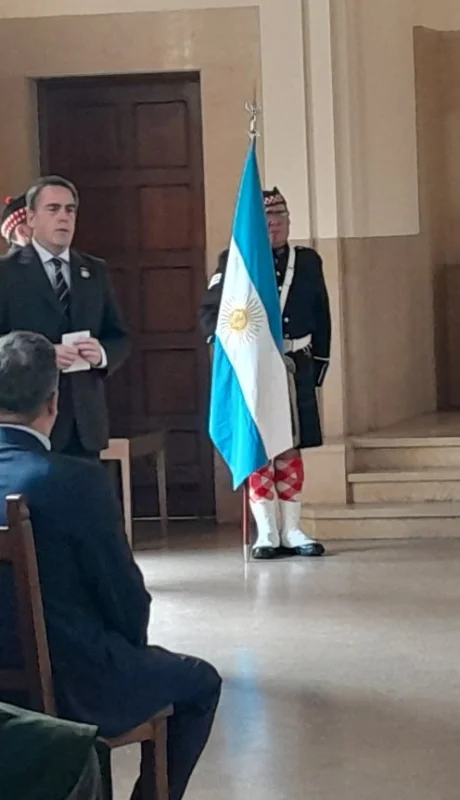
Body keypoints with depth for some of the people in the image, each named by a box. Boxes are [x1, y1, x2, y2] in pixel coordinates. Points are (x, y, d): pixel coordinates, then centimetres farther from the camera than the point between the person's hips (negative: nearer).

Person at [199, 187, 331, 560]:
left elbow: (321, 317, 12)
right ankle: (267, 534, 3)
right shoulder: (234, 261, -2)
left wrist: (318, 364, 9)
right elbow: (210, 313, -3)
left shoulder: (308, 261, 8)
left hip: (296, 368, 3)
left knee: (291, 449, 7)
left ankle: (291, 531, 12)